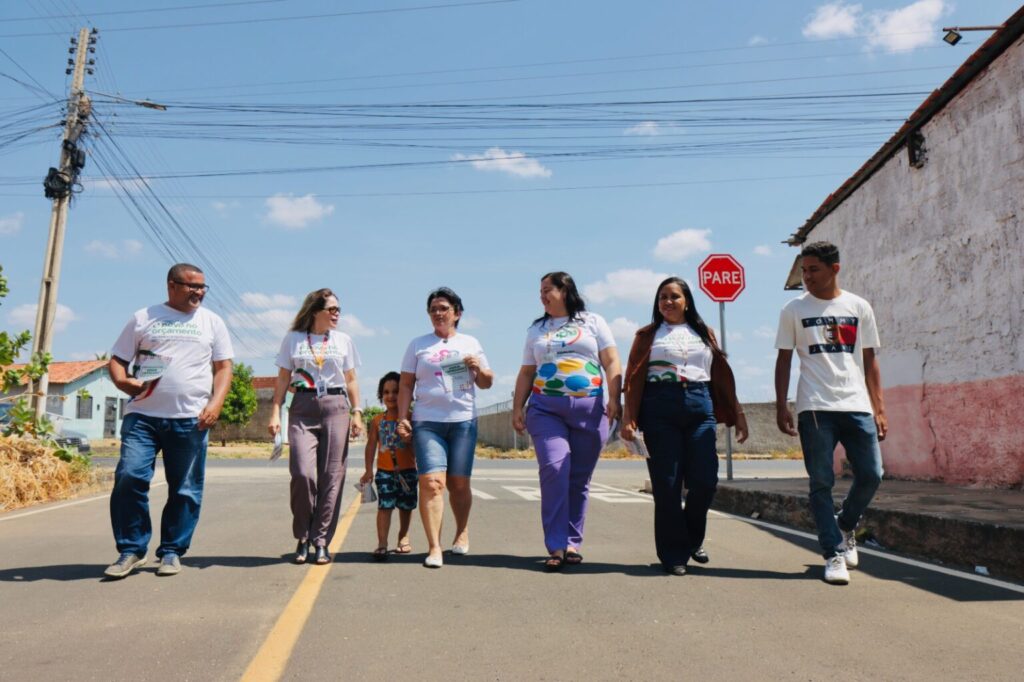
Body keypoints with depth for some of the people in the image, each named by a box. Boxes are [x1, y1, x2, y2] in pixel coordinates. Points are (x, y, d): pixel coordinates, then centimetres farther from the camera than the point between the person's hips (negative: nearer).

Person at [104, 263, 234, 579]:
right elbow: (116, 360, 11)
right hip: (143, 414, 0)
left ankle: (172, 551, 16)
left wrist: (216, 403, -7)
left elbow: (223, 367, 8)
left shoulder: (212, 322, 11)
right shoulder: (143, 318, 10)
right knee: (129, 477, -10)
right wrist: (123, 381, -12)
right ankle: (131, 549, 5)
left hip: (191, 419, 1)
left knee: (185, 489, 3)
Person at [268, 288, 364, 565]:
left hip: (336, 407, 2)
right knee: (303, 473, -13)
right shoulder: (293, 339, 9)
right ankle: (302, 538, 8)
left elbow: (351, 380, 13)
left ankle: (321, 542, 8)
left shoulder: (343, 340, 12)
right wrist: (275, 413, -2)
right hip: (302, 408, -1)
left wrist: (357, 413, 4)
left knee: (332, 477, -2)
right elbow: (283, 378, 8)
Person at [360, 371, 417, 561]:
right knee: (384, 505, -7)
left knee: (406, 506, 12)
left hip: (407, 470, 0)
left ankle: (403, 537, 31)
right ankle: (382, 544, -6)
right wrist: (369, 470, -2)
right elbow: (371, 445, 3)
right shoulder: (378, 421, 2)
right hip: (384, 471, 0)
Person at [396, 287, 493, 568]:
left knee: (459, 483, 5)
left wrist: (478, 368, -4)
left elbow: (486, 383, 17)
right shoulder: (418, 345, 11)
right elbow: (406, 385, 10)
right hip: (427, 422, -1)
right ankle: (434, 547, -12)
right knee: (431, 481, -14)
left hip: (463, 421, 1)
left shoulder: (470, 343, 14)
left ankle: (462, 531, 29)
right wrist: (402, 418, 0)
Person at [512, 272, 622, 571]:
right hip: (545, 408, 1)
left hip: (589, 409, -1)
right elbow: (526, 372, 18)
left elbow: (612, 363, 6)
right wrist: (518, 407, 7)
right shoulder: (536, 330, 20)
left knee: (579, 478, 1)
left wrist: (614, 400, -6)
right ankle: (556, 546, -12)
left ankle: (572, 542, 13)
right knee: (554, 470, -16)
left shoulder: (593, 322, 13)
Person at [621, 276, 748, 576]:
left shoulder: (704, 334, 17)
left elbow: (722, 375, 15)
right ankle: (673, 554, 11)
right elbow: (634, 378, 2)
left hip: (700, 408, 2)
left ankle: (693, 540, 23)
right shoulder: (647, 335, 11)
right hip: (659, 409, -2)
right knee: (667, 485, -2)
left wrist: (737, 414, 10)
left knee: (705, 481, -4)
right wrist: (628, 417, -9)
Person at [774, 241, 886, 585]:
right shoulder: (794, 309, 6)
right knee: (821, 483, -2)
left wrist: (879, 409, 6)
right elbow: (783, 360, 7)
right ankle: (834, 554, 7)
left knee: (871, 475, 0)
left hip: (857, 405, 2)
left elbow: (870, 361, 12)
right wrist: (781, 406, -1)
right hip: (815, 408, -2)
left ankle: (845, 526, 28)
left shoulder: (859, 307, 10)